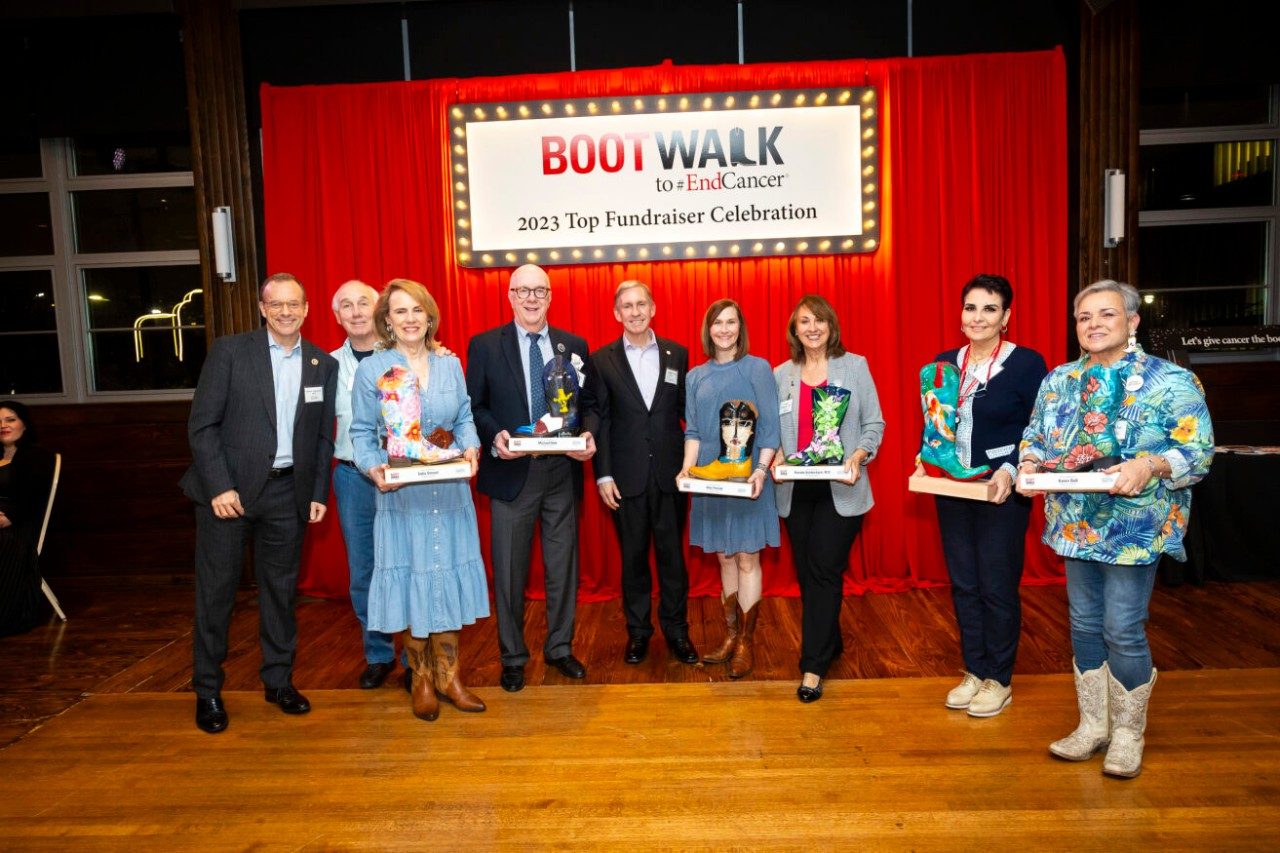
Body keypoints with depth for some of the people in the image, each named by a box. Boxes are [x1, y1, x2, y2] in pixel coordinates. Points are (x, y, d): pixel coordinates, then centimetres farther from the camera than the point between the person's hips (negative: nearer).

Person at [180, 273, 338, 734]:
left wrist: (318, 493, 4)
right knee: (216, 590, 6)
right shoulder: (229, 351, -4)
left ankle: (278, 679, 27)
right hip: (227, 490, -3)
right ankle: (207, 690, 21)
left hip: (287, 492, 3)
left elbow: (323, 437, 9)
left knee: (281, 588, 12)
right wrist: (220, 486, -14)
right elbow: (201, 424, -7)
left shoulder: (323, 364, 6)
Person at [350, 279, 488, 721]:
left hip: (450, 491, 3)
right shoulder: (371, 369, -2)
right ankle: (421, 679, 23)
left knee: (448, 579, 8)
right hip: (400, 494, -2)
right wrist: (374, 469, -20)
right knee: (410, 580, 6)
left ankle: (448, 676, 22)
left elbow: (465, 418, 9)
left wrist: (470, 448, -11)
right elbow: (361, 433, -2)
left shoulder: (450, 364, 7)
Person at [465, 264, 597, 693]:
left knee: (563, 565, 13)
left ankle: (560, 648, 31)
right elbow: (473, 406, 0)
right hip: (511, 472, -2)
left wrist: (588, 435, -12)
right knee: (510, 570, 7)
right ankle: (512, 657, 25)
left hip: (562, 471, 2)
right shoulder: (484, 345, 0)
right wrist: (495, 436, -19)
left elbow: (588, 404, 8)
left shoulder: (574, 346, 6)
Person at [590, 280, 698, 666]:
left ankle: (676, 630, 24)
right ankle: (638, 631, 26)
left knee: (672, 554, 8)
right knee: (633, 555, 11)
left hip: (670, 473, 1)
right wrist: (603, 475, -6)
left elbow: (685, 409, 6)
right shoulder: (602, 360, 1)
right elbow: (600, 421, -1)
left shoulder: (677, 354, 5)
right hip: (627, 475, -1)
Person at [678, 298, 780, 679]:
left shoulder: (758, 368, -2)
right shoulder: (696, 376, 9)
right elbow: (693, 430, 9)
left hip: (747, 480, -4)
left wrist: (761, 469, -17)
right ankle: (730, 636, 23)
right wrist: (687, 467, -7)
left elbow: (769, 427, -6)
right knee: (724, 558, 11)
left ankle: (746, 643, 12)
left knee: (747, 559, 2)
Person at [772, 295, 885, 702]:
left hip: (841, 489, -3)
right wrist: (776, 455, -10)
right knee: (806, 572, 8)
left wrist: (857, 457, -15)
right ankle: (830, 643, 29)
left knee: (824, 570, -7)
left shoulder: (854, 366, 3)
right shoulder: (781, 374, 9)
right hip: (796, 489, 3)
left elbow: (874, 424, 2)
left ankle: (813, 666, 2)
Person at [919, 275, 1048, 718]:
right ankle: (974, 672, 27)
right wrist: (925, 459, -6)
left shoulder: (1027, 363, -7)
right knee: (963, 584, 12)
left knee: (997, 585, 4)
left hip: (1003, 493, -4)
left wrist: (1011, 471, -22)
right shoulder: (944, 363, 6)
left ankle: (999, 680, 21)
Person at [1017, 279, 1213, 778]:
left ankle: (1128, 734, 21)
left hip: (1134, 528, -5)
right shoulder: (1059, 380, 8)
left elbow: (1198, 451, -12)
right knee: (1085, 625, 13)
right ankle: (1093, 725, 28)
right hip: (1076, 526, 5)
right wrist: (1029, 463, -9)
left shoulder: (1170, 381, -7)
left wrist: (1150, 466, -30)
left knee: (1123, 631, 0)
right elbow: (1034, 436, 13)